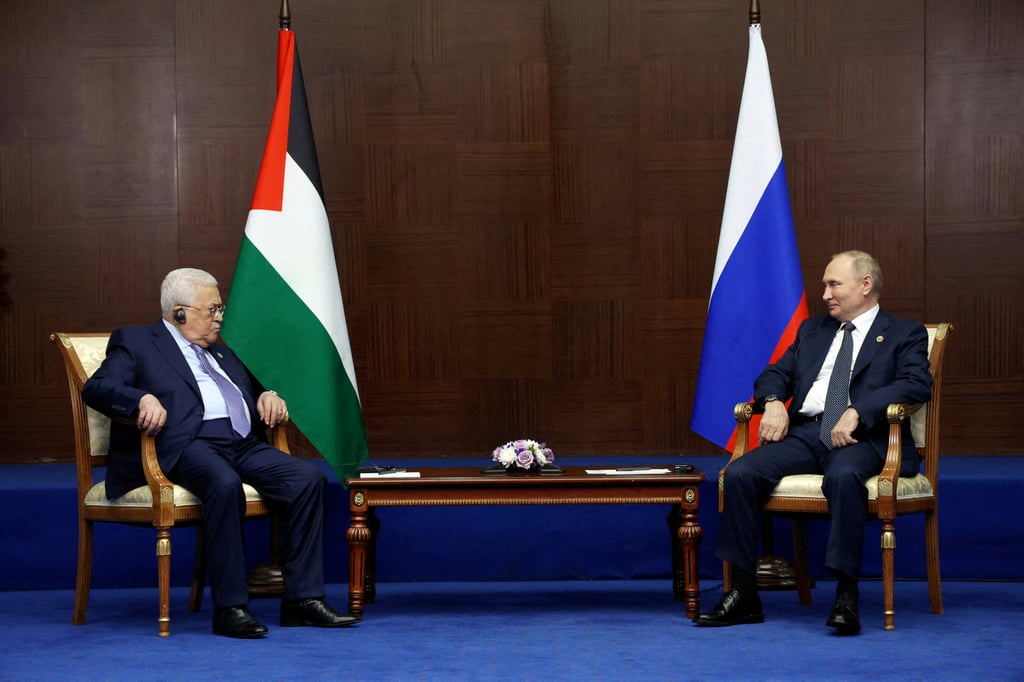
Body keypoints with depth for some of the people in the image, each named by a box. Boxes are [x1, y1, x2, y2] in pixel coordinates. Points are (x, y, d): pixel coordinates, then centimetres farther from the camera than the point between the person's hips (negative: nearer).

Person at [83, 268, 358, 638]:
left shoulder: (221, 353, 32)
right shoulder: (136, 342, 13)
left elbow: (252, 389, 40)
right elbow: (96, 387, -1)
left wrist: (267, 396, 14)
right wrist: (142, 399, -22)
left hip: (243, 445, 7)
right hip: (189, 445, -7)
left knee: (309, 477, -18)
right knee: (225, 483, -38)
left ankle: (302, 598, -16)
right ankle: (230, 608, -31)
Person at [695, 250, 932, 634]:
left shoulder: (905, 335, 10)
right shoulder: (812, 330, 27)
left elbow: (917, 384, -7)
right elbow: (776, 374, 22)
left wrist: (857, 412, -19)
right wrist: (774, 402, -3)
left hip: (862, 437, -5)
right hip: (804, 431, 5)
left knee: (843, 476, -40)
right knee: (739, 473, -21)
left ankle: (847, 595, -35)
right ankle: (743, 595, -17)